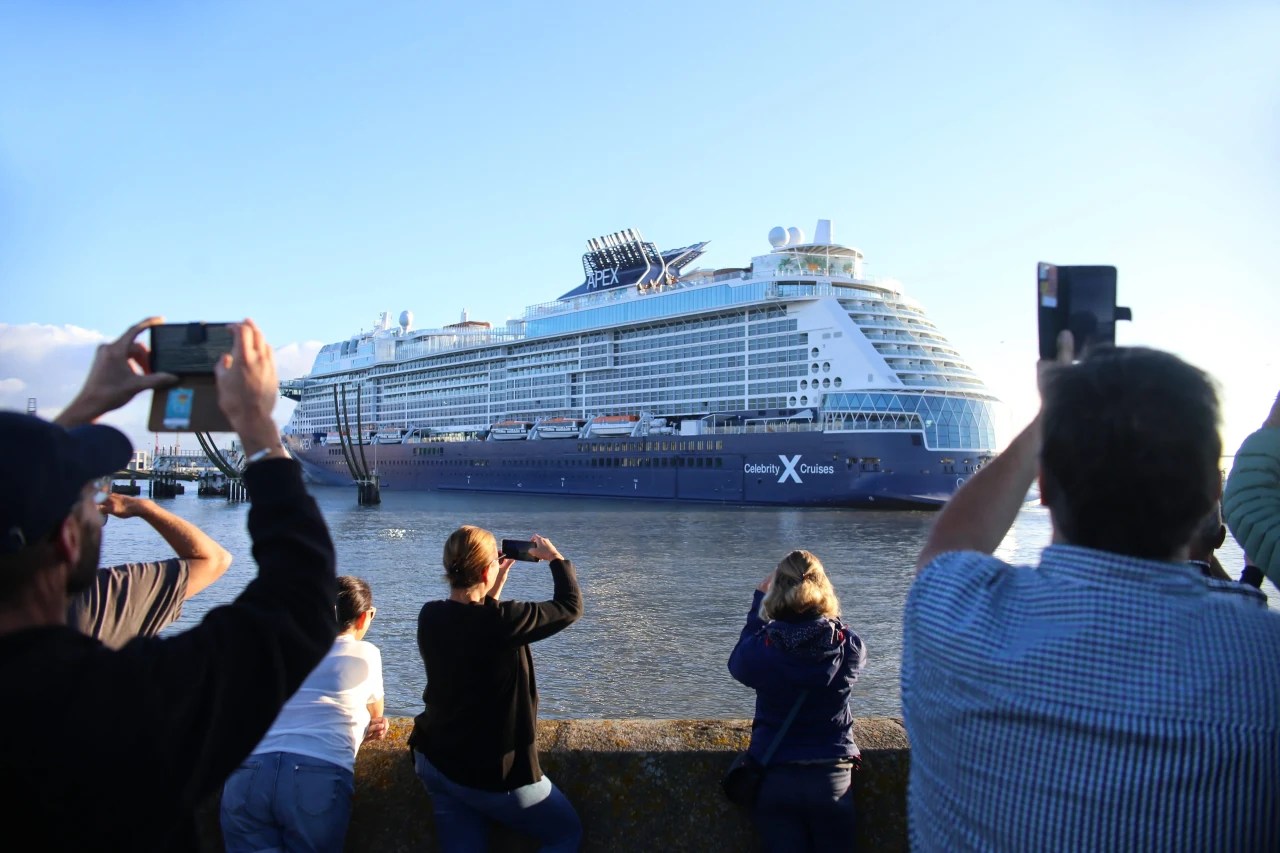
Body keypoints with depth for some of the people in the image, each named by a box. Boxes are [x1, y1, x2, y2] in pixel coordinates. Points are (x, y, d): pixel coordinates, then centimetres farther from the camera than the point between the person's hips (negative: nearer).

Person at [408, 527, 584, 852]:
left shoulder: (430, 616, -8)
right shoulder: (501, 620, -28)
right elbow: (570, 606, -12)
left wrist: (494, 588, 14)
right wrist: (555, 557, 2)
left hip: (434, 761, 7)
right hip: (489, 773, -6)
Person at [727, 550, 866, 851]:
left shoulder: (761, 650, -14)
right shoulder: (848, 646, -12)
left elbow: (738, 660, 9)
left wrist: (760, 597, 15)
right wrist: (826, 614, 22)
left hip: (774, 778, -1)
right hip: (831, 778, 1)